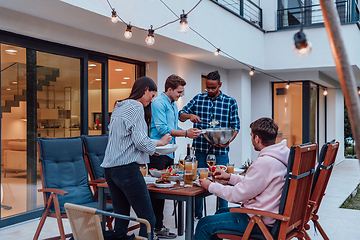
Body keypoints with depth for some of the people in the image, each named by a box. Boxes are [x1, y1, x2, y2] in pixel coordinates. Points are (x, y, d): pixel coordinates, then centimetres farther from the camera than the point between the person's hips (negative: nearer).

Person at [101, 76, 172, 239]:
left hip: (110, 169, 9)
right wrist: (160, 142, 3)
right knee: (148, 219, -4)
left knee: (121, 218, 12)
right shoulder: (136, 107, -7)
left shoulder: (119, 107, 20)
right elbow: (140, 141, -13)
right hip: (126, 168, -9)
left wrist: (151, 146, 27)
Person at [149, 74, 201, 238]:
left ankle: (158, 224, 20)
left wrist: (189, 132, 9)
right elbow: (162, 129, -19)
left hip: (168, 152, 9)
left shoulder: (173, 105, 19)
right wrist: (185, 133, -16)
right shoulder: (159, 103, -11)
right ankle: (157, 228, 3)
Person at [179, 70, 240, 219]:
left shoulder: (230, 102, 4)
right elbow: (181, 115, 9)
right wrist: (190, 115, -14)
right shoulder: (198, 99, 8)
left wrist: (228, 141, -14)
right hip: (200, 149, 1)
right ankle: (197, 216, 22)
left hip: (220, 151, -1)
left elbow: (235, 126, 3)